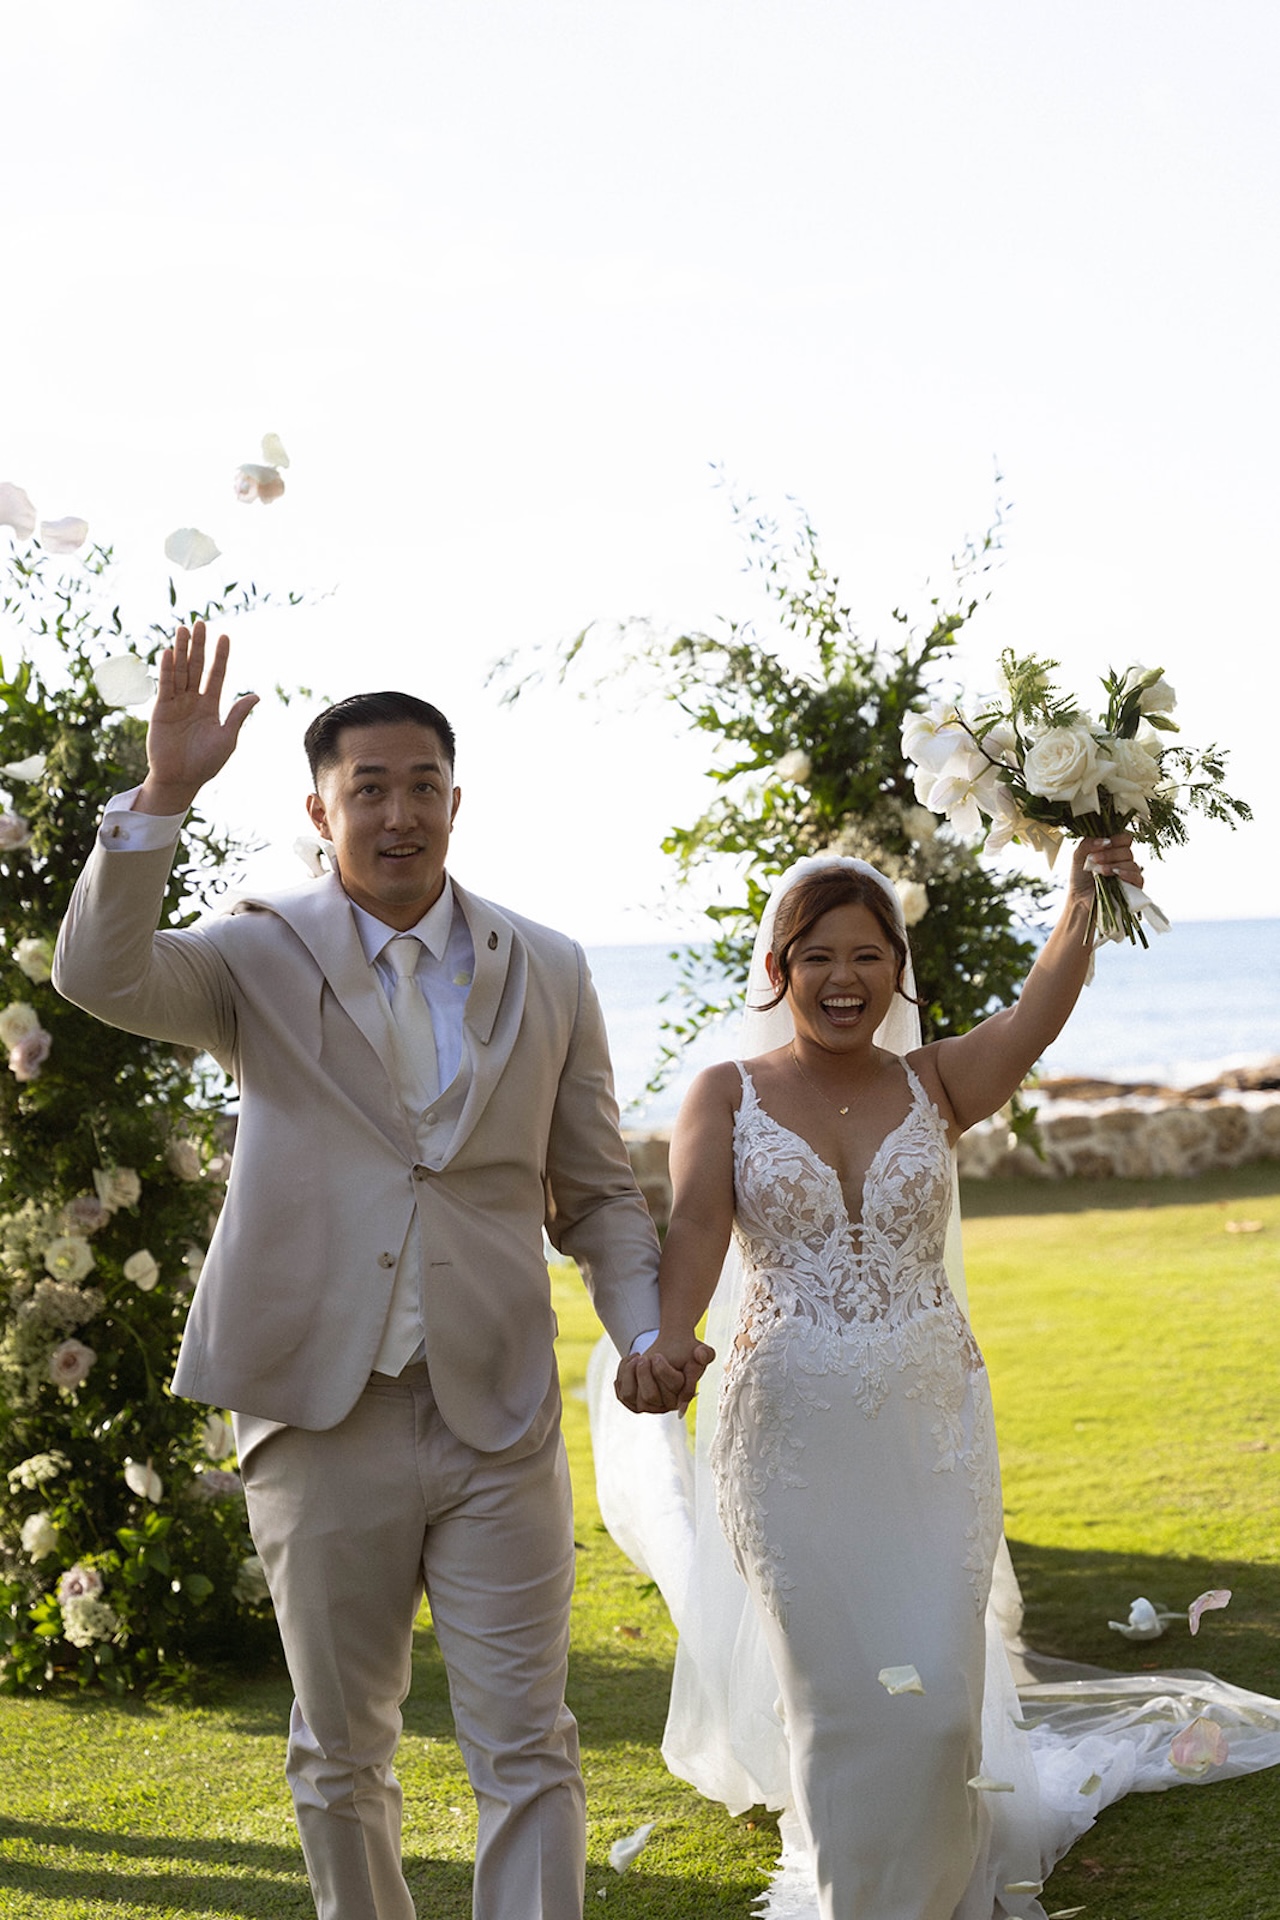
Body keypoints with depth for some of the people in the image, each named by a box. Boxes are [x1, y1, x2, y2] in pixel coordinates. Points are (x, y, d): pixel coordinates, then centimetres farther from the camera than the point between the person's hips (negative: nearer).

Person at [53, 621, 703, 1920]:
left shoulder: (546, 973, 7)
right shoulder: (261, 956, 1)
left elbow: (596, 1191, 11)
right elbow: (101, 975, -20)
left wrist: (644, 1337, -5)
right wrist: (164, 790, -30)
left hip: (496, 1420, 1)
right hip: (321, 1417, -1)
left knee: (526, 1755, 3)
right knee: (341, 1755, 15)